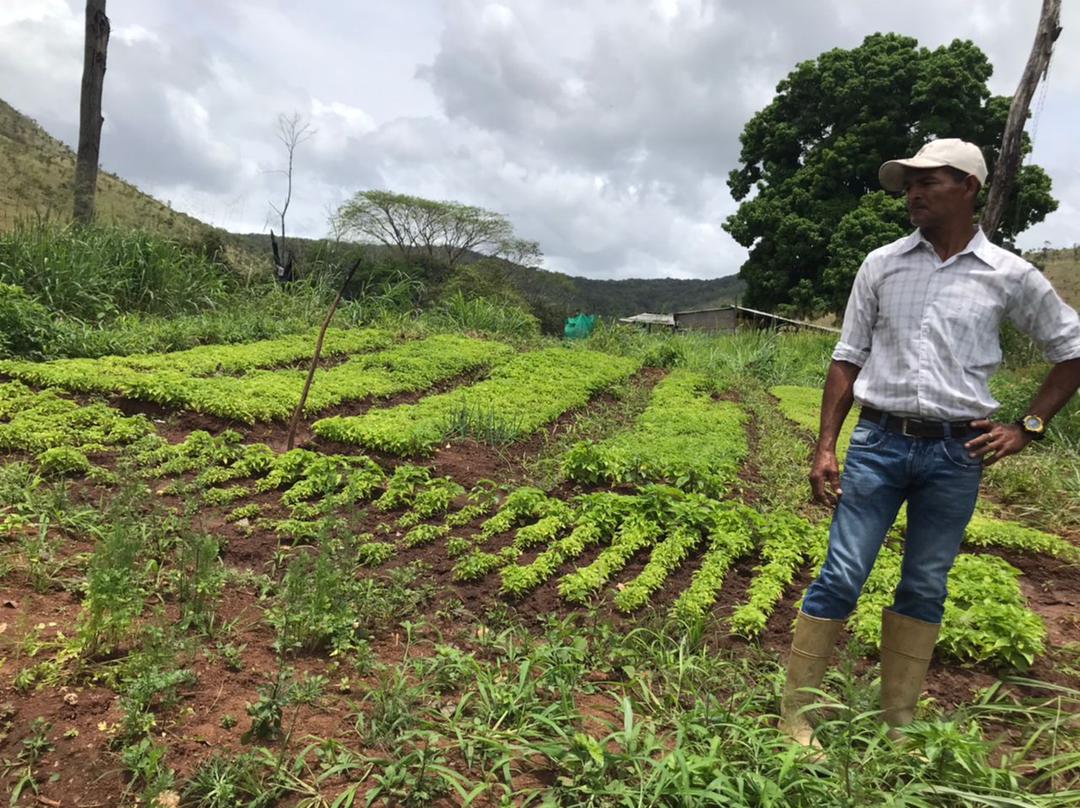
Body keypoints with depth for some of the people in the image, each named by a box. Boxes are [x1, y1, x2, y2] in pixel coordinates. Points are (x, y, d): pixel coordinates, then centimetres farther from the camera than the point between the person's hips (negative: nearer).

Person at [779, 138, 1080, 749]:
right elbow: (848, 360, 6)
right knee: (840, 578, -3)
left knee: (926, 588, 10)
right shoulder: (881, 265, 5)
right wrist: (825, 447, 0)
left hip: (957, 453, 1)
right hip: (879, 442, 0)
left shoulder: (1010, 276, 2)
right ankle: (794, 719, 7)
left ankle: (899, 728, 24)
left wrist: (1029, 429, 4)